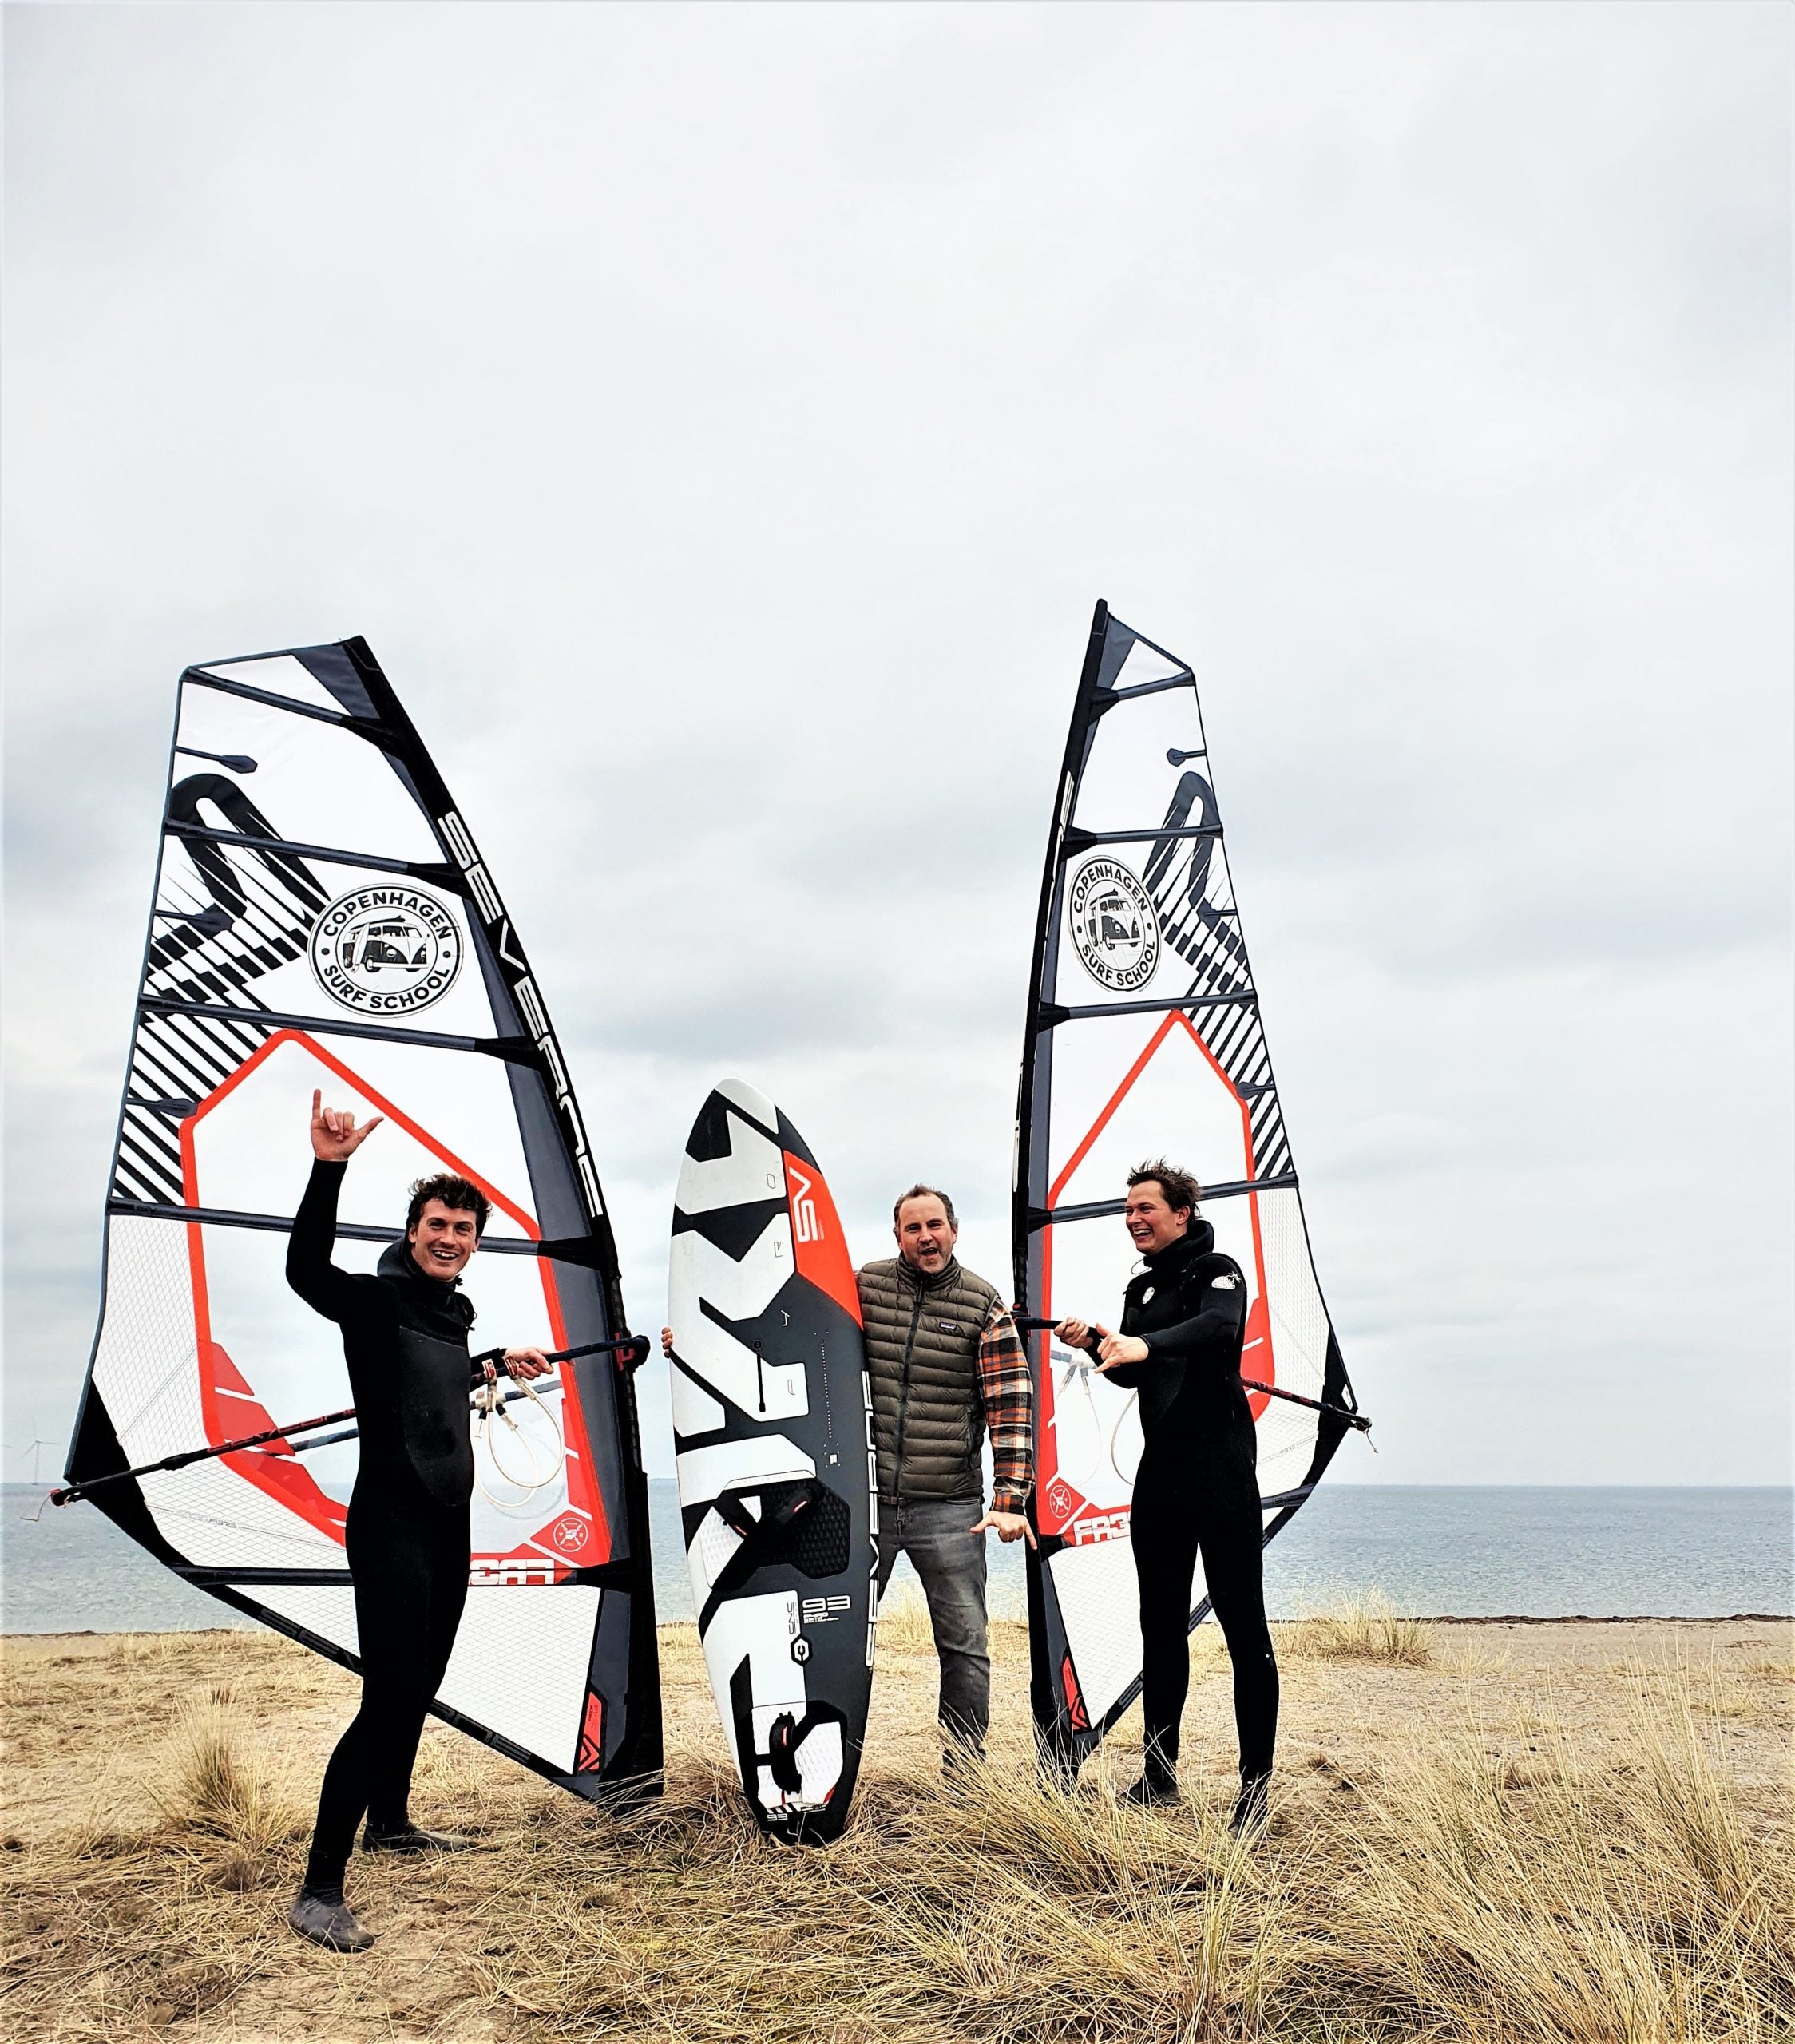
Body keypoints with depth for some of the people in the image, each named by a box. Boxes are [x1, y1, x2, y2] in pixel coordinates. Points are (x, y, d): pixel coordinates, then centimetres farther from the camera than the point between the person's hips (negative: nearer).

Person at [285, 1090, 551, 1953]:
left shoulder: (454, 1312, 13)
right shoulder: (376, 1299, -11)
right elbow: (305, 1269, -31)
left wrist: (502, 1365, 37)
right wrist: (328, 1166, -40)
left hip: (448, 1527, 8)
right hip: (390, 1531, -8)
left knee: (420, 1688, 21)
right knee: (387, 1701, -12)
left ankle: (390, 1822, 41)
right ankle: (318, 1893, -4)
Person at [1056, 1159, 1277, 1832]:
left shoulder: (1218, 1271, -5)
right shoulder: (1141, 1288, 18)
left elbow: (1219, 1325, -28)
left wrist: (1145, 1345, -43)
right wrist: (1094, 1342, 1)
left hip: (1220, 1468, -7)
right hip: (1160, 1469, 8)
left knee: (1242, 1624, -3)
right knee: (1161, 1625, 12)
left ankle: (1256, 1781, 6)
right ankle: (1159, 1774, 22)